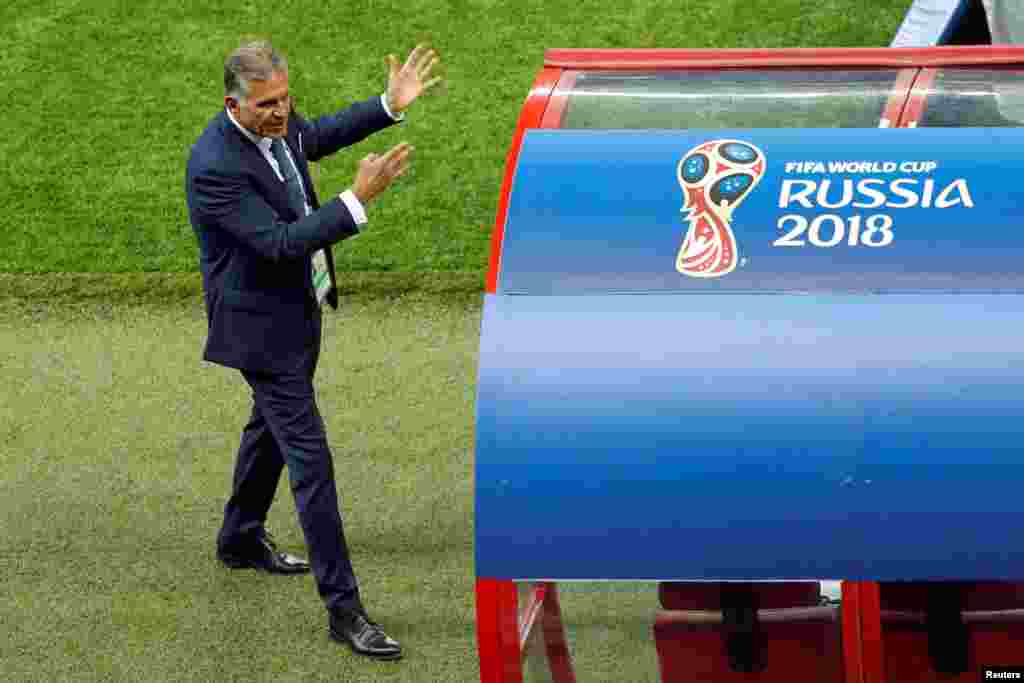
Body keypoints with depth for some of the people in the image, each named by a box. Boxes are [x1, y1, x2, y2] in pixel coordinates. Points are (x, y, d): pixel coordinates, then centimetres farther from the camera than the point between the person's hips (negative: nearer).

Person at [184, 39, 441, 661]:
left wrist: (391, 105, 10)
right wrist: (358, 201, -37)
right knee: (310, 457, -9)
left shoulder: (277, 125, -5)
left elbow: (319, 135, 19)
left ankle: (241, 539, 51)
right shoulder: (215, 166, -31)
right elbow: (279, 242, -32)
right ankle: (344, 608, -5)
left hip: (296, 307, 9)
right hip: (262, 324, -9)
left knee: (273, 423, 28)